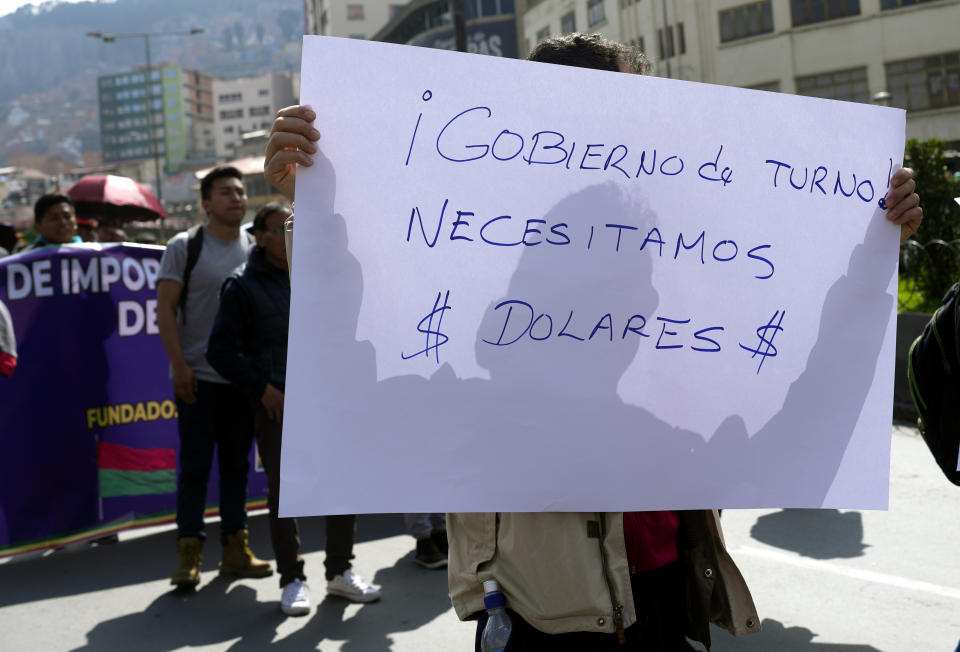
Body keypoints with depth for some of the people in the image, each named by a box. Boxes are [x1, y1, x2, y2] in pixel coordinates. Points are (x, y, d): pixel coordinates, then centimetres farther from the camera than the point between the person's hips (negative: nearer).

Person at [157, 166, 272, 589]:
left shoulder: (256, 249, 9)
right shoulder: (184, 247, -1)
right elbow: (165, 309, -4)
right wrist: (179, 365, -12)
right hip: (198, 376, -3)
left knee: (237, 463, 9)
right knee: (195, 464, -1)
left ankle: (234, 548, 18)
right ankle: (189, 553, 8)